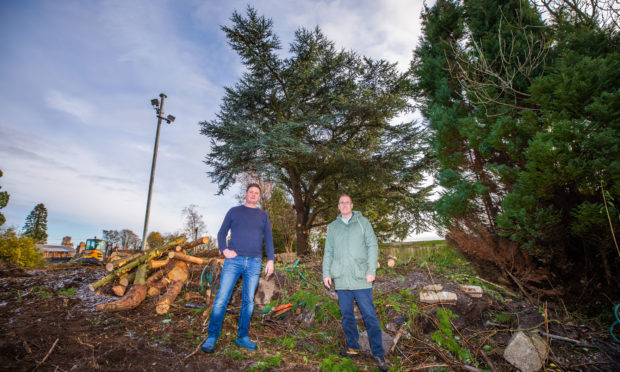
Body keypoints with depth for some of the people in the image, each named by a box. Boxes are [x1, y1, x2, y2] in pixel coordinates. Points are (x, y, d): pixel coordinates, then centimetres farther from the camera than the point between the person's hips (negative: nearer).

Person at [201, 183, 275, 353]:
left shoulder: (263, 215, 14)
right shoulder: (234, 211, 10)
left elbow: (268, 239, 12)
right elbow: (222, 233, 9)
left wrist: (270, 260, 2)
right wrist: (224, 250, -8)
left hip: (254, 263, 2)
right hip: (234, 260, -2)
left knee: (248, 301, 6)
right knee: (222, 298, -5)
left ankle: (243, 336, 17)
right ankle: (212, 337, 5)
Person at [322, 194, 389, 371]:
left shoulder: (362, 222, 5)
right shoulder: (333, 227, 12)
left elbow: (372, 246, 1)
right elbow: (328, 252, 13)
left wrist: (371, 270, -8)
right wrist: (326, 273, 5)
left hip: (360, 277, -2)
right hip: (341, 279, 3)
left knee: (369, 315, -1)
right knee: (347, 315, 10)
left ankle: (378, 354, 8)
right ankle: (353, 347, 25)